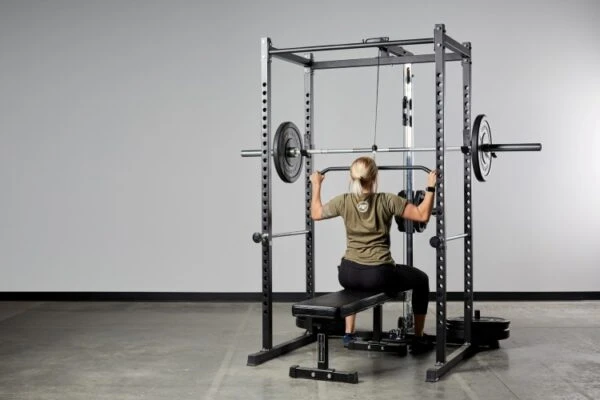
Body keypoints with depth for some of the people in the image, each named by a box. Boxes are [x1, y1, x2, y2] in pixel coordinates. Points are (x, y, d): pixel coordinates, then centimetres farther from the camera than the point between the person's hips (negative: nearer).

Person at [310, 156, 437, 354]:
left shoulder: (343, 201, 0)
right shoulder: (387, 201, -9)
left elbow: (315, 213, 19)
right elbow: (423, 215, -6)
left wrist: (316, 185, 27)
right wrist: (431, 187, 2)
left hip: (348, 275, 4)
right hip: (379, 275, -4)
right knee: (421, 280, 25)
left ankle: (349, 334, 39)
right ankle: (419, 339, 30)